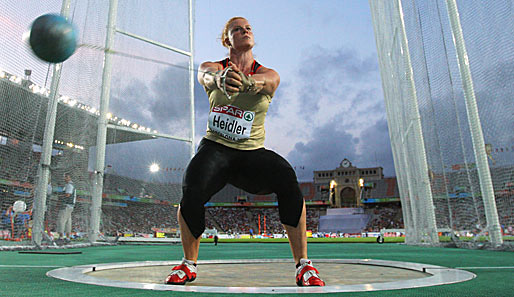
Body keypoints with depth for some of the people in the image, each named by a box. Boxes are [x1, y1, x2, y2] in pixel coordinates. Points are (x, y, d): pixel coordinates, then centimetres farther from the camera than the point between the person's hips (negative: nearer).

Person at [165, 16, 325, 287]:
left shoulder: (269, 75, 4)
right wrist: (220, 79, -47)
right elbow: (207, 75, -21)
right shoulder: (213, 68, 5)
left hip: (253, 152, 0)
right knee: (191, 190, -28)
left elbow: (264, 81, -22)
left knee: (287, 177, -30)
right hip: (215, 147, 0)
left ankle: (303, 265, -16)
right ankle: (188, 264, 0)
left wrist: (246, 81, -47)